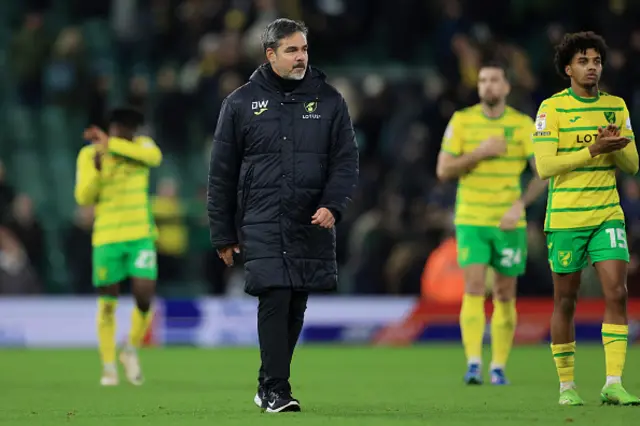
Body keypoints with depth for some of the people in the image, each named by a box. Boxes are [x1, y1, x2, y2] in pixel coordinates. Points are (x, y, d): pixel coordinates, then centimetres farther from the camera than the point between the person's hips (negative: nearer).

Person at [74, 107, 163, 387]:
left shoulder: (141, 145, 2)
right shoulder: (88, 155, -2)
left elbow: (154, 157, -22)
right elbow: (83, 198, -7)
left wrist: (110, 144, -23)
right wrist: (97, 169, -23)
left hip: (141, 236, 1)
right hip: (106, 238, -1)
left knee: (144, 298, -10)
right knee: (107, 304, 2)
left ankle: (131, 351, 16)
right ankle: (108, 367, 14)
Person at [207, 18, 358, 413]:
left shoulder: (328, 99, 7)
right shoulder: (241, 102, 4)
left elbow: (347, 158, 6)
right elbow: (222, 173, 8)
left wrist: (332, 205, -12)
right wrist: (224, 235, 7)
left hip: (311, 225, 2)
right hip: (262, 224, -2)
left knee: (296, 307, 7)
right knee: (275, 299, -15)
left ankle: (269, 386, 22)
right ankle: (276, 391, -12)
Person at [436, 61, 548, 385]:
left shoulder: (523, 124, -1)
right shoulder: (461, 121, 1)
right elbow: (443, 170, -2)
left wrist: (520, 205, -15)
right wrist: (480, 153, -14)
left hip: (509, 223, 1)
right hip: (471, 221, -1)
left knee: (505, 295, 6)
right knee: (474, 288, -14)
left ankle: (499, 366, 15)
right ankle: (473, 363, -18)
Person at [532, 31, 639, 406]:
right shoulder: (552, 108, -6)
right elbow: (545, 166, -14)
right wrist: (593, 150, -21)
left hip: (608, 216, 3)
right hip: (566, 218, -3)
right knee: (566, 301, 4)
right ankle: (566, 385, 15)